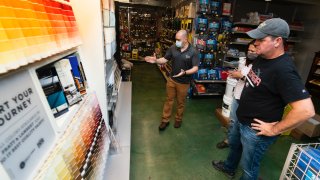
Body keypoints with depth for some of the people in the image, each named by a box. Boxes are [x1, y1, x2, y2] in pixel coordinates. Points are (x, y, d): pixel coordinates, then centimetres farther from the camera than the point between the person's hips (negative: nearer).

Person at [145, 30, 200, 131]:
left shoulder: (193, 52, -15)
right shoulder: (173, 48, -4)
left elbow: (195, 68, -17)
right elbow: (165, 59, 2)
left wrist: (185, 72, -34)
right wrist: (156, 60, -17)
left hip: (184, 82, -3)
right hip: (171, 79, 3)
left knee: (180, 102, 14)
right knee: (169, 100, 14)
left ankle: (178, 119, 38)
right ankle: (165, 120, 29)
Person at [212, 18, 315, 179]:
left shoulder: (283, 70, -29)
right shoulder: (262, 57, 0)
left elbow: (306, 110, -32)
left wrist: (274, 130, -23)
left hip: (255, 129, -9)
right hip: (241, 120, 9)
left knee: (248, 166, 15)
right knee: (234, 144, 31)